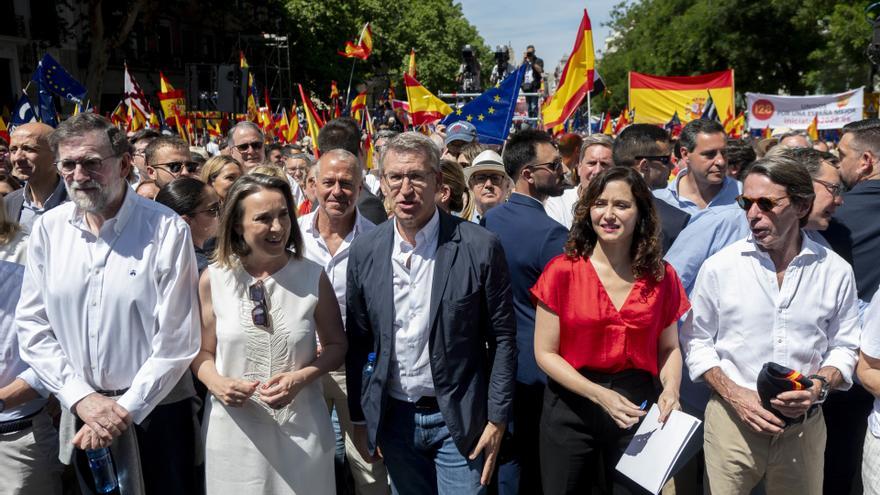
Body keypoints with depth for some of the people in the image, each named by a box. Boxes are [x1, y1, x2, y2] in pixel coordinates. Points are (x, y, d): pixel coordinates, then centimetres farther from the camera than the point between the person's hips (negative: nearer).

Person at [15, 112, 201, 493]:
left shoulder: (166, 230, -14)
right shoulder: (48, 229, -2)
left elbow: (177, 338, -14)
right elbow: (32, 326, 1)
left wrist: (126, 408, -12)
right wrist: (81, 397, -8)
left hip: (155, 409, -3)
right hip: (79, 413, 4)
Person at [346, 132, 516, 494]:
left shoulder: (480, 247, -12)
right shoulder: (364, 251, -3)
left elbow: (502, 338, -7)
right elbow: (357, 341, 5)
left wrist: (496, 420, -7)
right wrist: (358, 418, 6)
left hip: (458, 418, -3)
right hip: (393, 418, 3)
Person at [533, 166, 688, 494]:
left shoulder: (662, 276, -1)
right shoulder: (562, 271, -9)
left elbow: (668, 347, 8)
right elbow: (545, 353, -8)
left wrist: (671, 389, -11)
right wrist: (599, 395, -19)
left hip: (636, 409, 2)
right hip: (570, 409, -1)